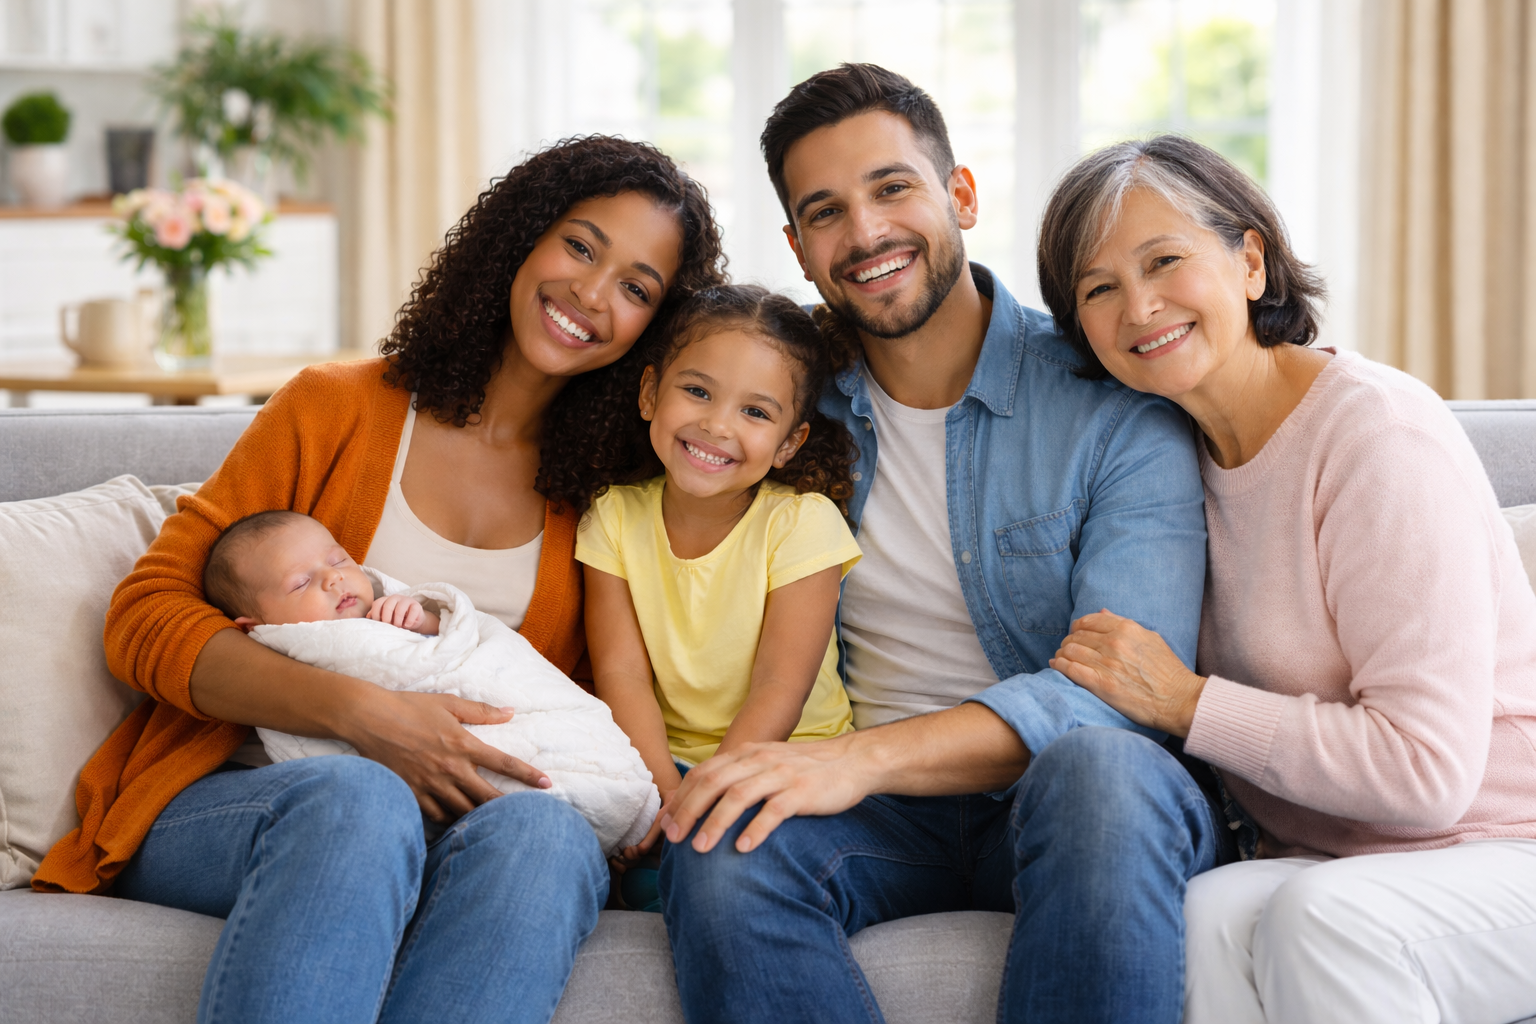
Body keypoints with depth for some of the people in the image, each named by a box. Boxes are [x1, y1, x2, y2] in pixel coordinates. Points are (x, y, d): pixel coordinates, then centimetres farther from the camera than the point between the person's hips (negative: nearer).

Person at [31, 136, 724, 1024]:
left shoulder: (602, 491, 15)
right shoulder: (339, 409, 7)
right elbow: (145, 620, 0)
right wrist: (360, 713, -16)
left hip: (457, 825, 2)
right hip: (229, 799, -2)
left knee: (546, 834, -35)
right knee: (356, 801, -39)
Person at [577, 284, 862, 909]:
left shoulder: (802, 523, -9)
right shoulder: (616, 518, 0)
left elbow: (778, 691, -14)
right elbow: (622, 674, -8)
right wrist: (663, 793, -25)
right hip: (668, 759, 2)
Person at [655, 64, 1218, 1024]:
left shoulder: (1114, 403, -4)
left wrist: (870, 755, -30)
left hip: (1050, 800, -2)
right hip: (874, 805, 2)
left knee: (1099, 772, -38)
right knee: (721, 848, -31)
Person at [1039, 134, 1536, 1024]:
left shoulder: (1379, 432, -15)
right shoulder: (1190, 449, 9)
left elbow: (1425, 768, -21)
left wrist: (1184, 701, -15)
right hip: (1330, 856, 6)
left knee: (1321, 916, -36)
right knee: (1211, 915, -28)